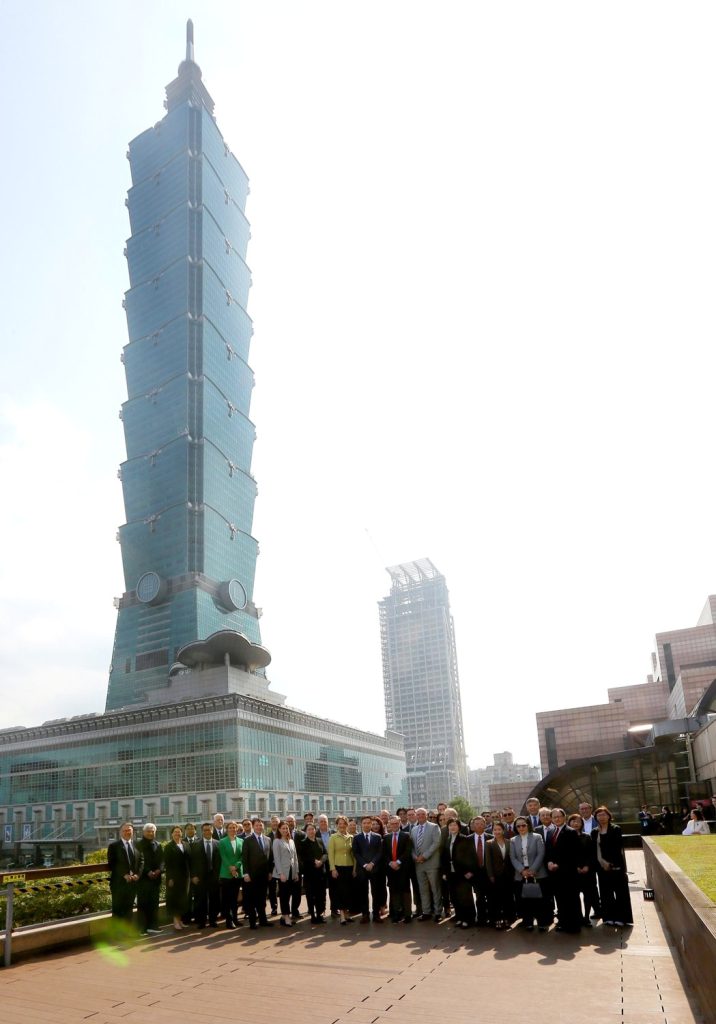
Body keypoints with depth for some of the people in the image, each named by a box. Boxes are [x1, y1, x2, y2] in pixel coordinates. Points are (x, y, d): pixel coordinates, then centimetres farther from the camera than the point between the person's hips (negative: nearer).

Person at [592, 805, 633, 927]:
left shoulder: (616, 829, -3)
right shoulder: (595, 832, 7)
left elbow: (618, 848, -9)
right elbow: (594, 850, 4)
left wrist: (611, 863, -15)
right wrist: (602, 862, -10)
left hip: (616, 865, -4)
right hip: (601, 867, 4)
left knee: (620, 891, 0)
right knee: (606, 892, 8)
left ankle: (621, 917, 7)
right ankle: (609, 917, 16)